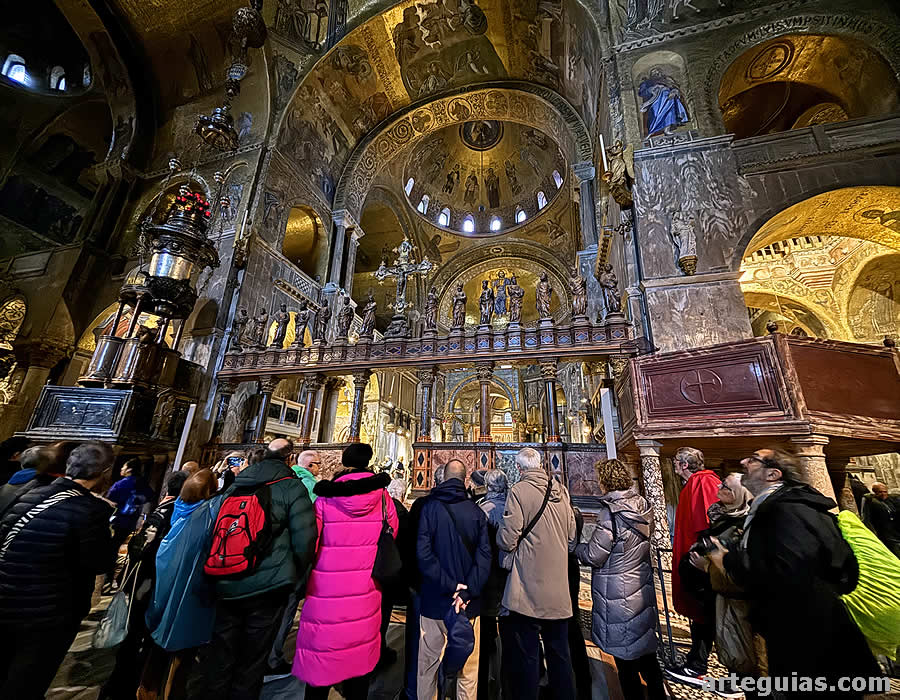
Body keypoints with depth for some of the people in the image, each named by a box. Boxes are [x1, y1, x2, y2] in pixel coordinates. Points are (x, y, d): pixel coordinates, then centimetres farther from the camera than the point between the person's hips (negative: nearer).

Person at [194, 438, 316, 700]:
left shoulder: (236, 484, 5)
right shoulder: (292, 487, -12)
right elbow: (304, 539, -16)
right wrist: (293, 576, 4)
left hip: (225, 586, 5)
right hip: (267, 588, -4)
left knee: (218, 660, 20)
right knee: (251, 662, 14)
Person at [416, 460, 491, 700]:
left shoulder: (428, 508, -8)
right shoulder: (477, 512, -6)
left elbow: (423, 553, -15)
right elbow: (484, 556, -12)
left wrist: (449, 586, -11)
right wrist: (466, 592, -11)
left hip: (434, 601, 0)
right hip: (469, 604, 1)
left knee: (427, 666, 17)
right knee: (468, 669, 16)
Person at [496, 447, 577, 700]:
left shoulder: (519, 491, -17)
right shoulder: (561, 491, 0)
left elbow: (507, 540, -17)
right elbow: (571, 539, 9)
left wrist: (502, 535, 4)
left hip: (529, 589, -6)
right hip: (559, 589, 6)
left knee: (526, 656, 10)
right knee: (560, 654, 22)